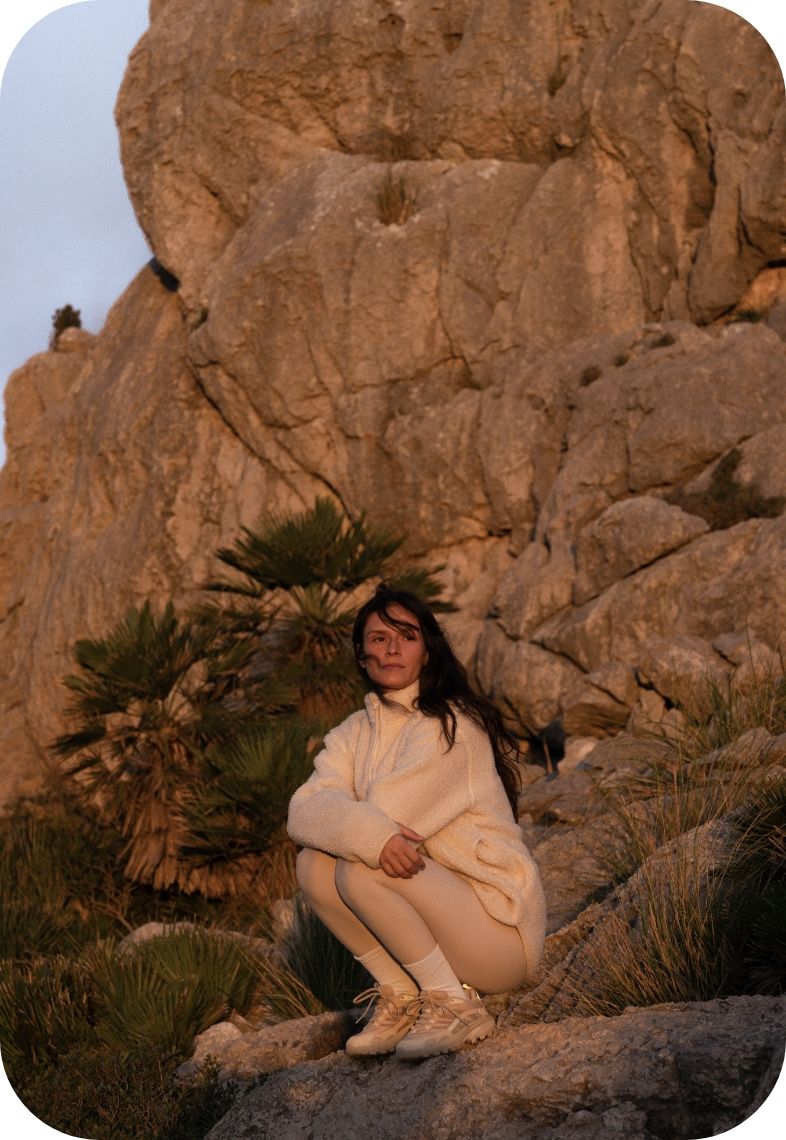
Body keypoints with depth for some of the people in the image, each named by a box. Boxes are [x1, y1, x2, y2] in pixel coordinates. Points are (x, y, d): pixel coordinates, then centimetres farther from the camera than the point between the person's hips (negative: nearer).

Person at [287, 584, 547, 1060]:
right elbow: (304, 810, -12)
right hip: (437, 908, 7)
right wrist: (372, 834, -30)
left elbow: (387, 813, -24)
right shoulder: (356, 732, 7)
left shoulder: (452, 727, -14)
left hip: (502, 930, -7)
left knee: (360, 870, -26)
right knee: (314, 864, -11)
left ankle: (457, 1004, -12)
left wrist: (342, 820, -6)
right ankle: (402, 997, -2)